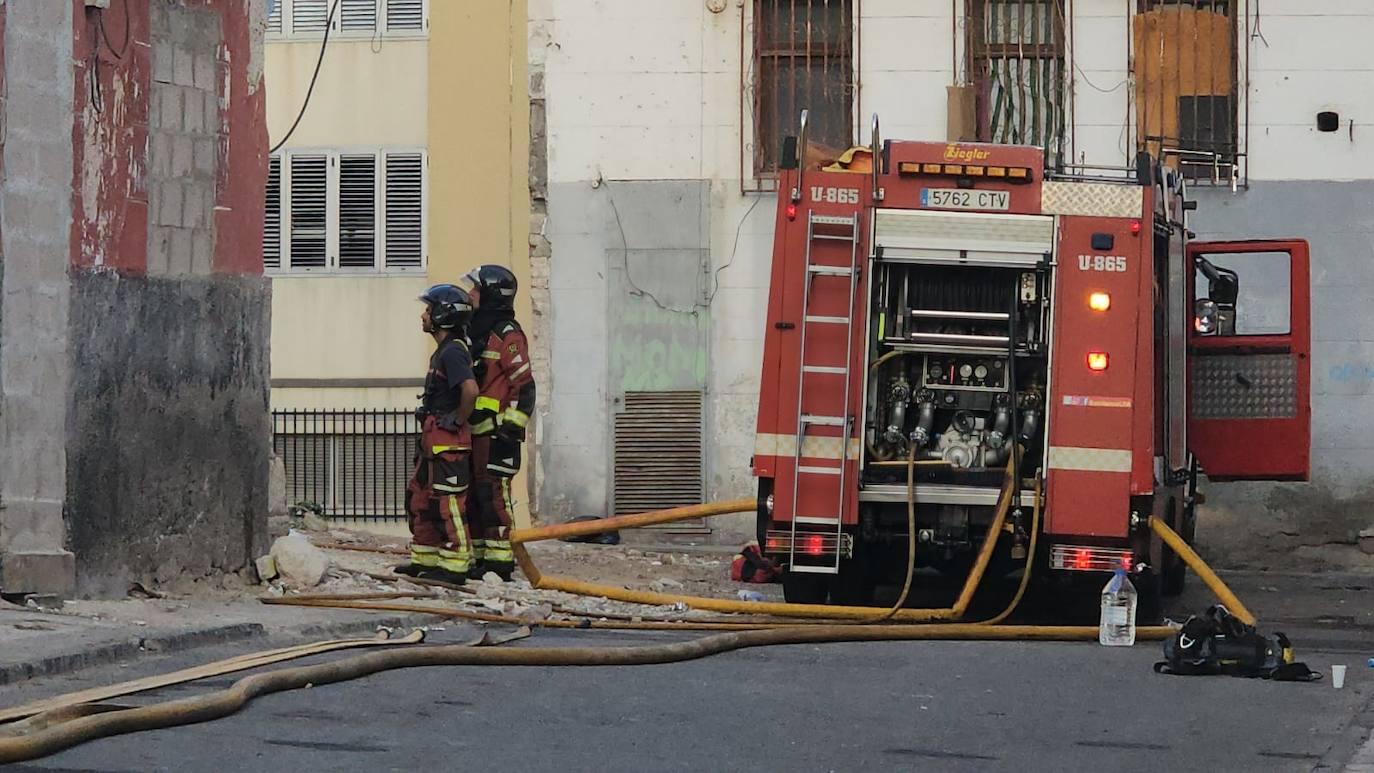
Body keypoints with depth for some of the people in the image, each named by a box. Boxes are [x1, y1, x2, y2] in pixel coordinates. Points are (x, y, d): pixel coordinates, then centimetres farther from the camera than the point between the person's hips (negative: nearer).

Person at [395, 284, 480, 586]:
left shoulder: (452, 352, -16)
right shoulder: (444, 351, 17)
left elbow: (470, 390, -32)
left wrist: (458, 422, -18)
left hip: (448, 440, -11)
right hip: (434, 438, 11)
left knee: (448, 503, -8)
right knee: (419, 498, 15)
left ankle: (454, 566, -6)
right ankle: (426, 559, 21)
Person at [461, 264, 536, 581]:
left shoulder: (508, 335, -9)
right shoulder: (479, 334, 20)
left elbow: (524, 387, -14)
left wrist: (511, 430, -18)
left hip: (497, 432, -10)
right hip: (475, 432, 10)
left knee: (494, 494, -12)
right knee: (473, 494, 9)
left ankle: (499, 561, -12)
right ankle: (478, 557, 14)